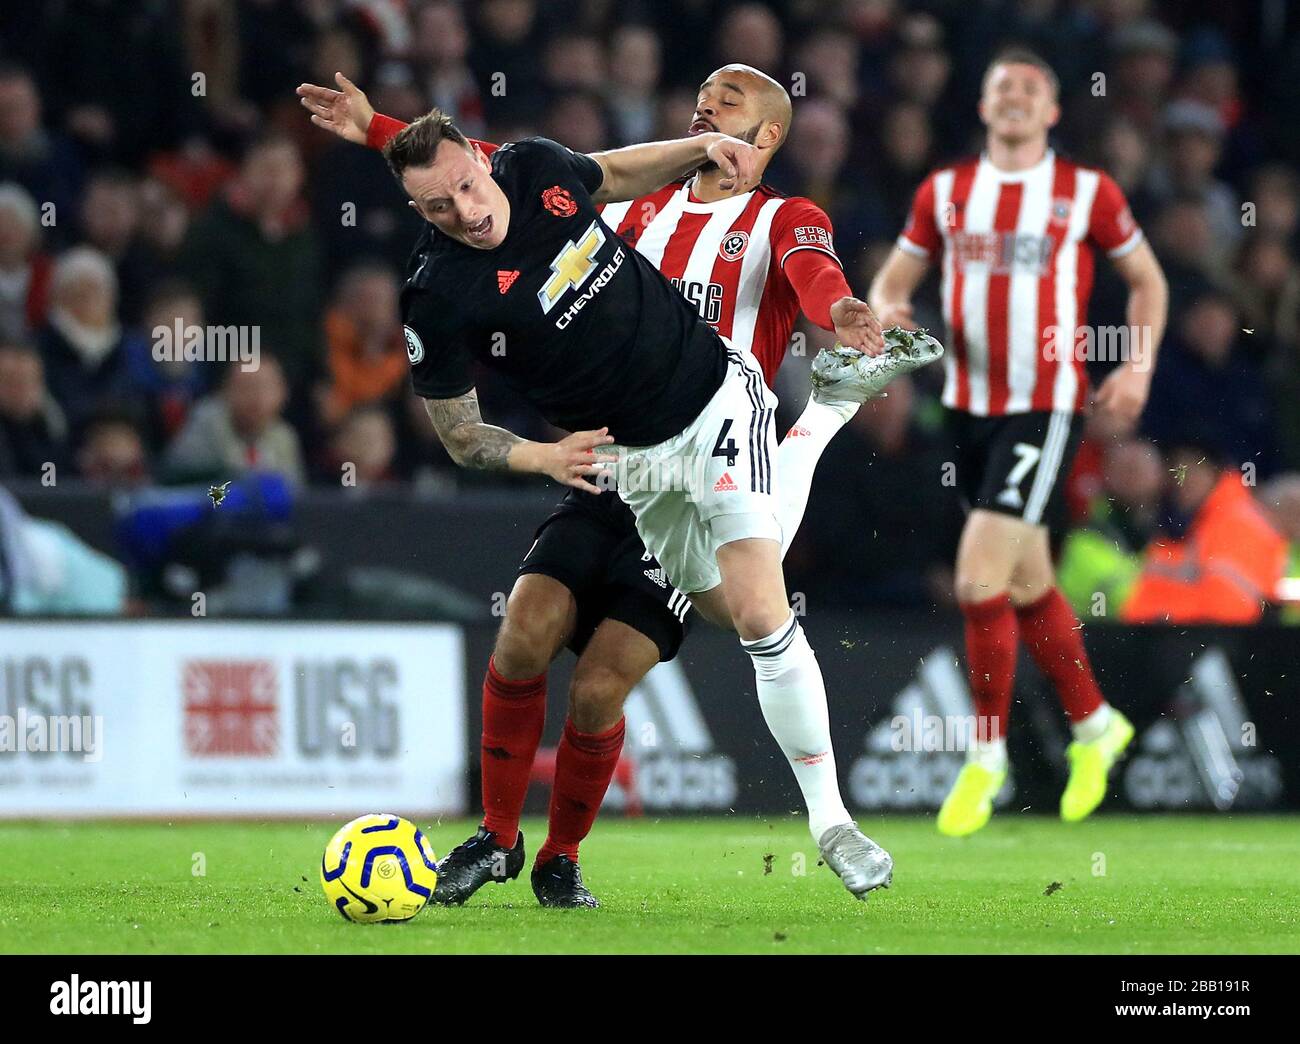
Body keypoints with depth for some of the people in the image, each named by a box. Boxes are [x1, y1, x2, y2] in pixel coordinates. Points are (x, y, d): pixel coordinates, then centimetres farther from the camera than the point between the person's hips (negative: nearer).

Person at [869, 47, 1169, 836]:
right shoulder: (944, 193, 7)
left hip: (1048, 406, -5)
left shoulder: (1088, 193, -1)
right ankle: (1095, 726, 34)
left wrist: (1140, 365, -2)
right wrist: (886, 311, -9)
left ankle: (988, 755, 0)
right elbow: (893, 278, 14)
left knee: (981, 579, -15)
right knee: (1029, 585, 15)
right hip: (970, 407, 5)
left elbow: (1147, 278, 10)